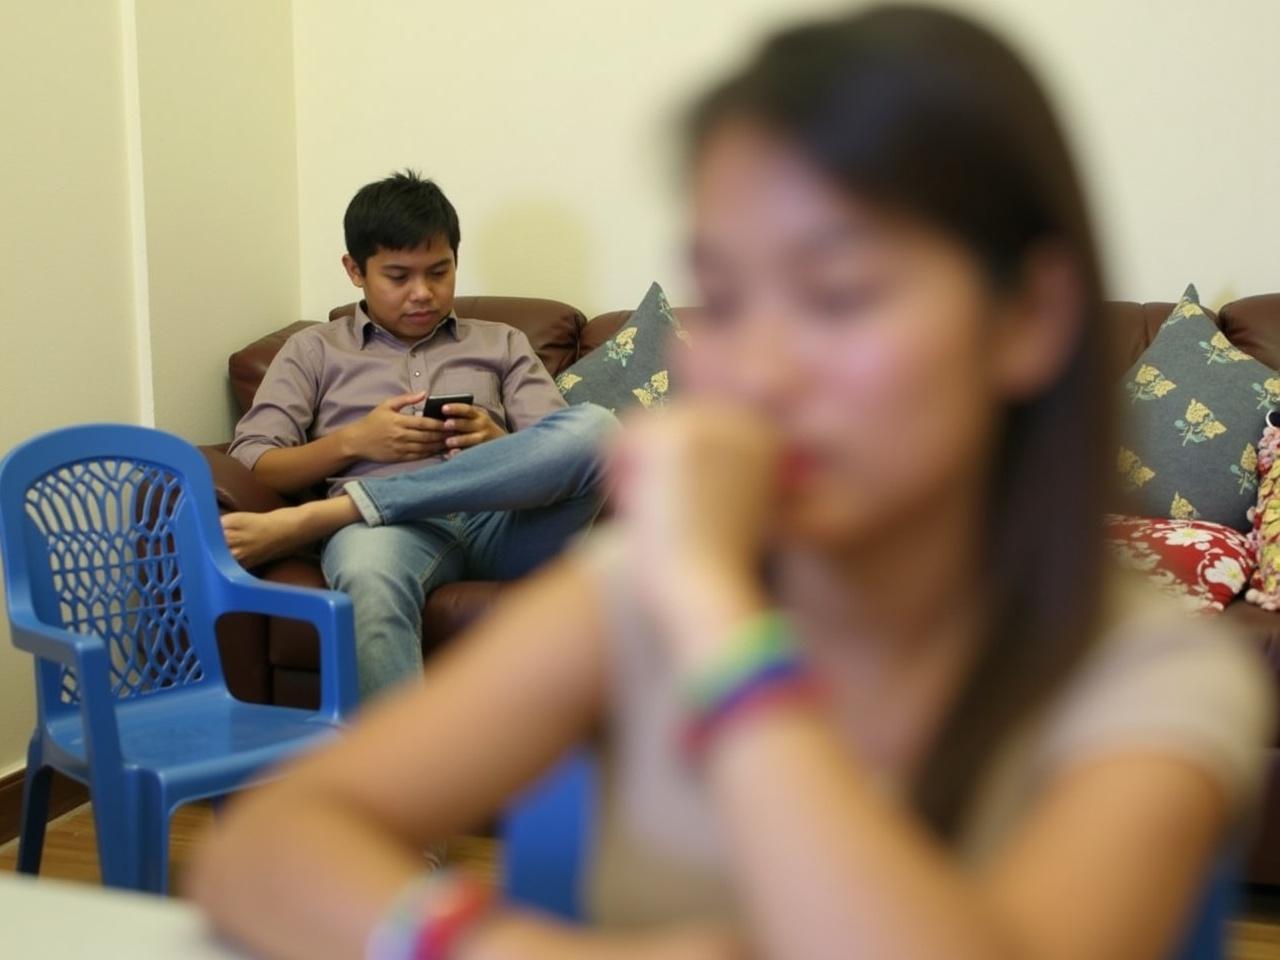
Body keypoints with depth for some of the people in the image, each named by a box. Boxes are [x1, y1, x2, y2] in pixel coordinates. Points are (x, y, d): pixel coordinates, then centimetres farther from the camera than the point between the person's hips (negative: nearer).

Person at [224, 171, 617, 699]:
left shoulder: (502, 344, 30)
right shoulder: (314, 350, 26)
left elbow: (564, 453, 17)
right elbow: (250, 466, 14)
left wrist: (499, 444, -4)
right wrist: (353, 441, -1)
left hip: (501, 523, 2)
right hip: (386, 527, -2)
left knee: (594, 424, -31)